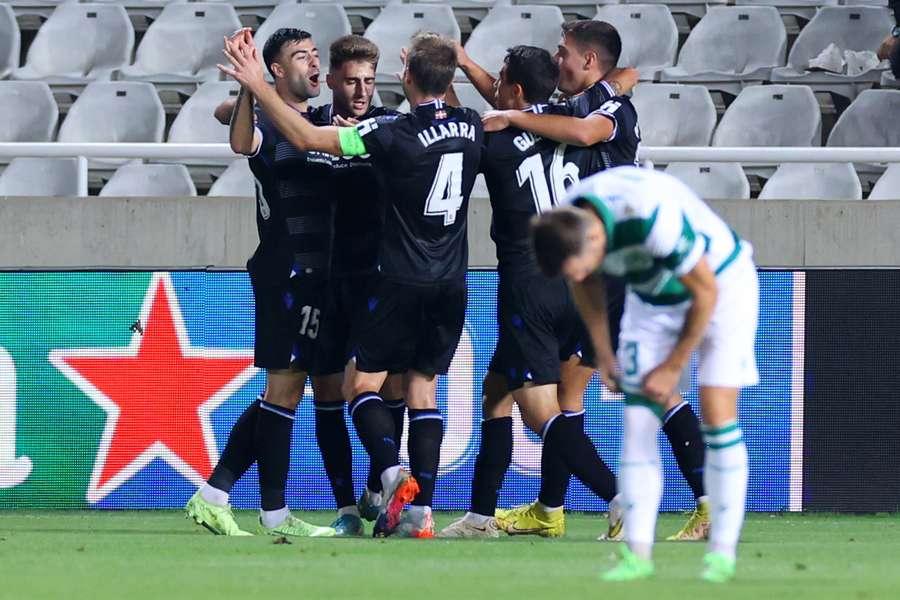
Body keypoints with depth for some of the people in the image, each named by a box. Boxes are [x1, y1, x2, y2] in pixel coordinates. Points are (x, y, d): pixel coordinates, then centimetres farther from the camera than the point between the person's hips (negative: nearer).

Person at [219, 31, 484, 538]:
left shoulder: (397, 134, -15)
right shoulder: (473, 128, 1)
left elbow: (307, 138, -16)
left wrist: (258, 87, -11)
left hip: (404, 282, -5)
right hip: (453, 286, 5)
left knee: (361, 383, 4)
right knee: (423, 388, 9)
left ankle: (393, 472, -20)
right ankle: (421, 511, 1)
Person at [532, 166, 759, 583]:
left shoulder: (654, 219, -40)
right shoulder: (565, 227, -20)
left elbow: (706, 291, -26)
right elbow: (586, 283, 5)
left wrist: (674, 368, -17)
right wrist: (603, 353, 2)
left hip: (721, 284, -6)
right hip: (654, 296, 6)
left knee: (717, 415, -14)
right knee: (638, 422, -5)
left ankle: (723, 553, -6)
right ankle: (638, 554, -3)